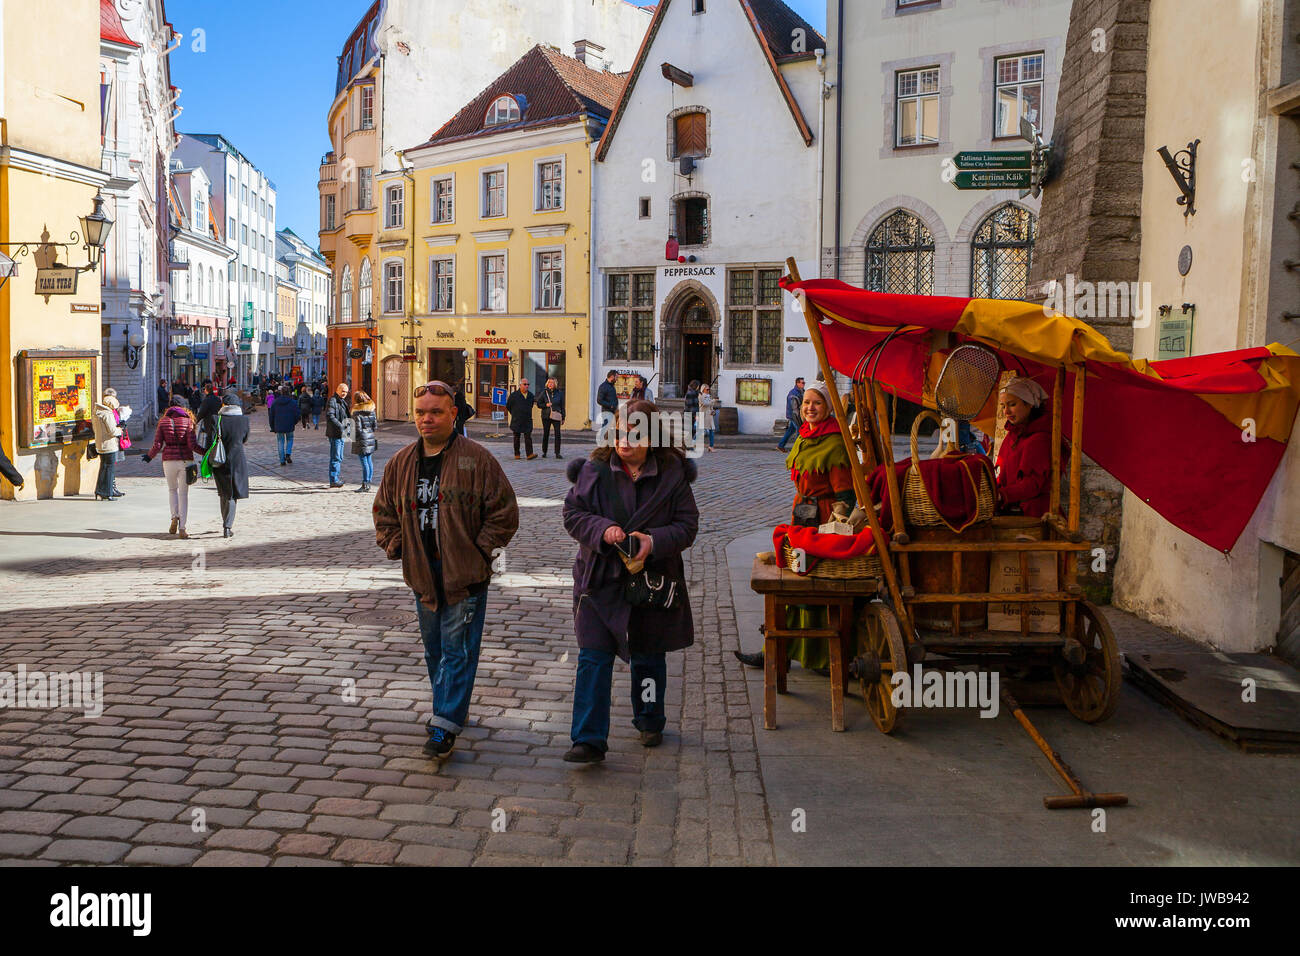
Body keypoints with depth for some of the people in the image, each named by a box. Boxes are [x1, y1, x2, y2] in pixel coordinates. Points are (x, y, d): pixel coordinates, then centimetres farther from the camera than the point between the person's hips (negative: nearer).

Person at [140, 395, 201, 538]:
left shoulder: (163, 421, 3)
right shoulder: (188, 420, -2)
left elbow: (157, 445, -1)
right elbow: (192, 445, -10)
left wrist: (149, 456, 17)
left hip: (169, 459, 1)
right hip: (185, 459, -1)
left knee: (172, 489, 22)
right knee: (183, 493, 5)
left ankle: (175, 517, 1)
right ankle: (182, 528, -1)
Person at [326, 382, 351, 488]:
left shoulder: (342, 401, 19)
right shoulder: (333, 401, -12)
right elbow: (330, 416, -23)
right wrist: (340, 426, -29)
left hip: (341, 433, 10)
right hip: (335, 433, -10)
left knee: (339, 458, 16)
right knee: (336, 457, -9)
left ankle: (338, 478, 24)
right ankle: (334, 481, -7)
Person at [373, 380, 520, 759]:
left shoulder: (477, 459, -9)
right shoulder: (401, 463, 6)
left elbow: (504, 513, -7)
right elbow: (384, 512, 18)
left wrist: (479, 550, -10)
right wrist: (398, 547, 5)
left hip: (466, 576, -5)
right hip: (423, 575, 6)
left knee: (457, 650, -3)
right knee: (434, 649, 17)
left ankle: (445, 725, 0)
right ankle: (450, 710, 34)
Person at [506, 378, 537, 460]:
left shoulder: (531, 395, 6)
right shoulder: (514, 395, -5)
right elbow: (508, 406, 6)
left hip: (527, 421, 2)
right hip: (517, 421, -2)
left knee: (528, 437, -9)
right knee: (517, 438, 7)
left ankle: (530, 454, -17)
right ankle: (517, 454, 17)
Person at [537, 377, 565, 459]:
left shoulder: (559, 393, 5)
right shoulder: (544, 392, 2)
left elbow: (562, 406, 9)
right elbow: (538, 404, 7)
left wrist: (563, 418, 7)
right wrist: (546, 405, -12)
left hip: (556, 416, 0)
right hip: (546, 416, 0)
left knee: (557, 434, -9)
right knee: (545, 434, 4)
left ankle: (557, 453, -4)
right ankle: (544, 452, 17)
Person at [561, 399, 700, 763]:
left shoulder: (672, 473, -4)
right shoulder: (595, 469, -3)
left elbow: (687, 525, -3)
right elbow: (572, 514, -2)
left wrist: (655, 541, -21)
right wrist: (602, 529, -21)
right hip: (601, 580, 0)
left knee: (648, 657, 16)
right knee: (593, 658, -5)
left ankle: (650, 723, 38)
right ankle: (588, 740, 0)